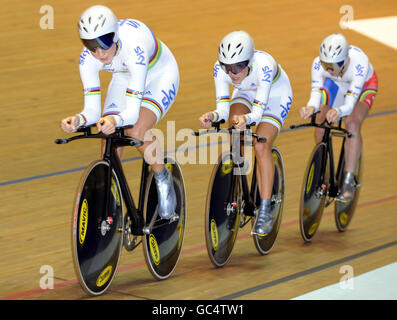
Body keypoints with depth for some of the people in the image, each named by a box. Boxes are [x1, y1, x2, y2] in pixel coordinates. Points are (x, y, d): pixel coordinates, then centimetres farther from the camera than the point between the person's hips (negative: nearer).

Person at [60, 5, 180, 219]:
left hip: (159, 75, -5)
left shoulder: (133, 47, -43)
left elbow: (133, 110, -42)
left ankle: (162, 178, 1)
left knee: (136, 131, -29)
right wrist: (77, 120, -48)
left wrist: (115, 120, -63)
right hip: (124, 78, 5)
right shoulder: (88, 59, -29)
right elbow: (92, 109, -26)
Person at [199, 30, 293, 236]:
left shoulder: (264, 65, -41)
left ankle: (265, 212, -18)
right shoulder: (220, 68, -29)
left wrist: (246, 118, -61)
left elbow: (258, 111, -40)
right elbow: (223, 107, -28)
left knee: (261, 146, -22)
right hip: (245, 93, 4)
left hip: (275, 94, -4)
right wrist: (213, 116, -49)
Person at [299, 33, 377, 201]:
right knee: (321, 126, -12)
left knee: (352, 124, -26)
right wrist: (311, 107, -59)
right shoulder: (319, 63, -35)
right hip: (335, 84, 3)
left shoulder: (359, 62, -43)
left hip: (364, 85, -3)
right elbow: (316, 93, -36)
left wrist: (338, 111, -67)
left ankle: (349, 182, -20)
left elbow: (350, 102, -45)